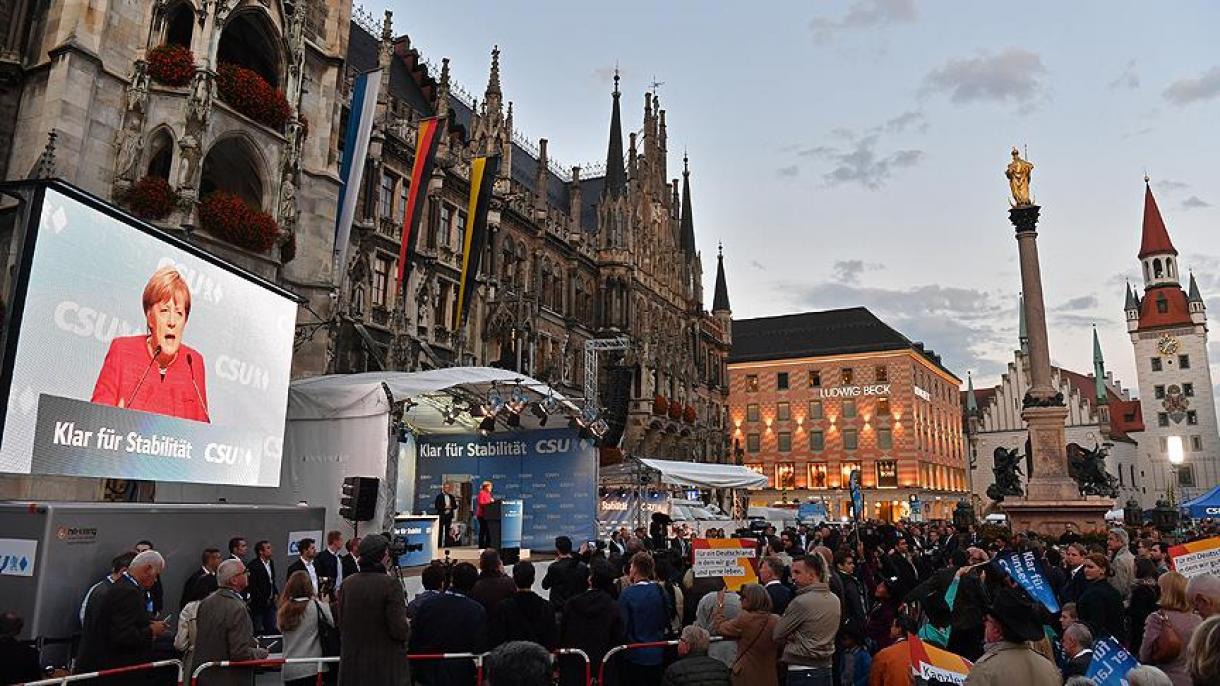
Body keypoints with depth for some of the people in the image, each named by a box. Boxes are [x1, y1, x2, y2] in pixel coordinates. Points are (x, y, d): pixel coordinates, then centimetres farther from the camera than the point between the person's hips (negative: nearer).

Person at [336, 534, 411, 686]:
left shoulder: (347, 583, -1)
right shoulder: (390, 584, -17)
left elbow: (341, 623, 8)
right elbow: (399, 630, -19)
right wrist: (407, 626, 3)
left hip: (352, 665, 5)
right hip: (387, 666, -5)